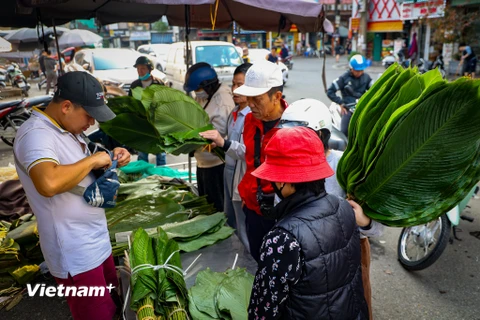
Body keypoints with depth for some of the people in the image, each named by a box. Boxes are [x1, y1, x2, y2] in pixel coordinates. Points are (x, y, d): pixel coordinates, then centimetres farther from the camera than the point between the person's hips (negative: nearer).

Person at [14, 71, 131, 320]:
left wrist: (112, 158, 1)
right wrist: (93, 160, -26)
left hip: (97, 241, 9)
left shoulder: (68, 128, 7)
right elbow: (49, 183, -41)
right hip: (76, 254, -9)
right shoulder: (36, 134, -22)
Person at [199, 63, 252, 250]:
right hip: (229, 171, 10)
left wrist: (224, 143, -39)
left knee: (245, 233, 4)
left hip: (243, 178, -10)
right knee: (231, 224, 25)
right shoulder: (234, 113, 8)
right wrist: (216, 144, 6)